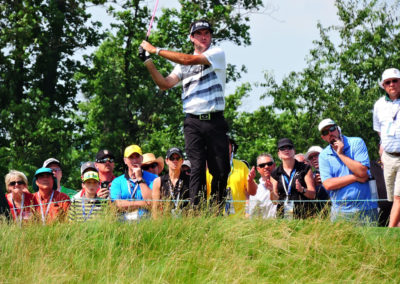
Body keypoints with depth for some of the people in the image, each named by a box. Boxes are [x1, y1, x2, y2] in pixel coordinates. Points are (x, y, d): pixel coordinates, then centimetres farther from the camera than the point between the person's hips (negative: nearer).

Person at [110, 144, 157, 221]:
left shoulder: (152, 178, 11)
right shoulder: (117, 182, 14)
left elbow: (151, 201, -3)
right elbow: (117, 205, -1)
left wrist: (139, 179, 1)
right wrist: (143, 203, -5)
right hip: (125, 222, 1)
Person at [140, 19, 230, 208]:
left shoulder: (217, 54, 3)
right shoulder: (183, 63, 18)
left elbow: (189, 60, -11)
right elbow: (165, 83, 9)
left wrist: (156, 50, -8)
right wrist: (148, 62, -2)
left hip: (215, 121, -2)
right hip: (193, 122, 2)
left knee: (221, 169, -3)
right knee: (197, 168, -7)